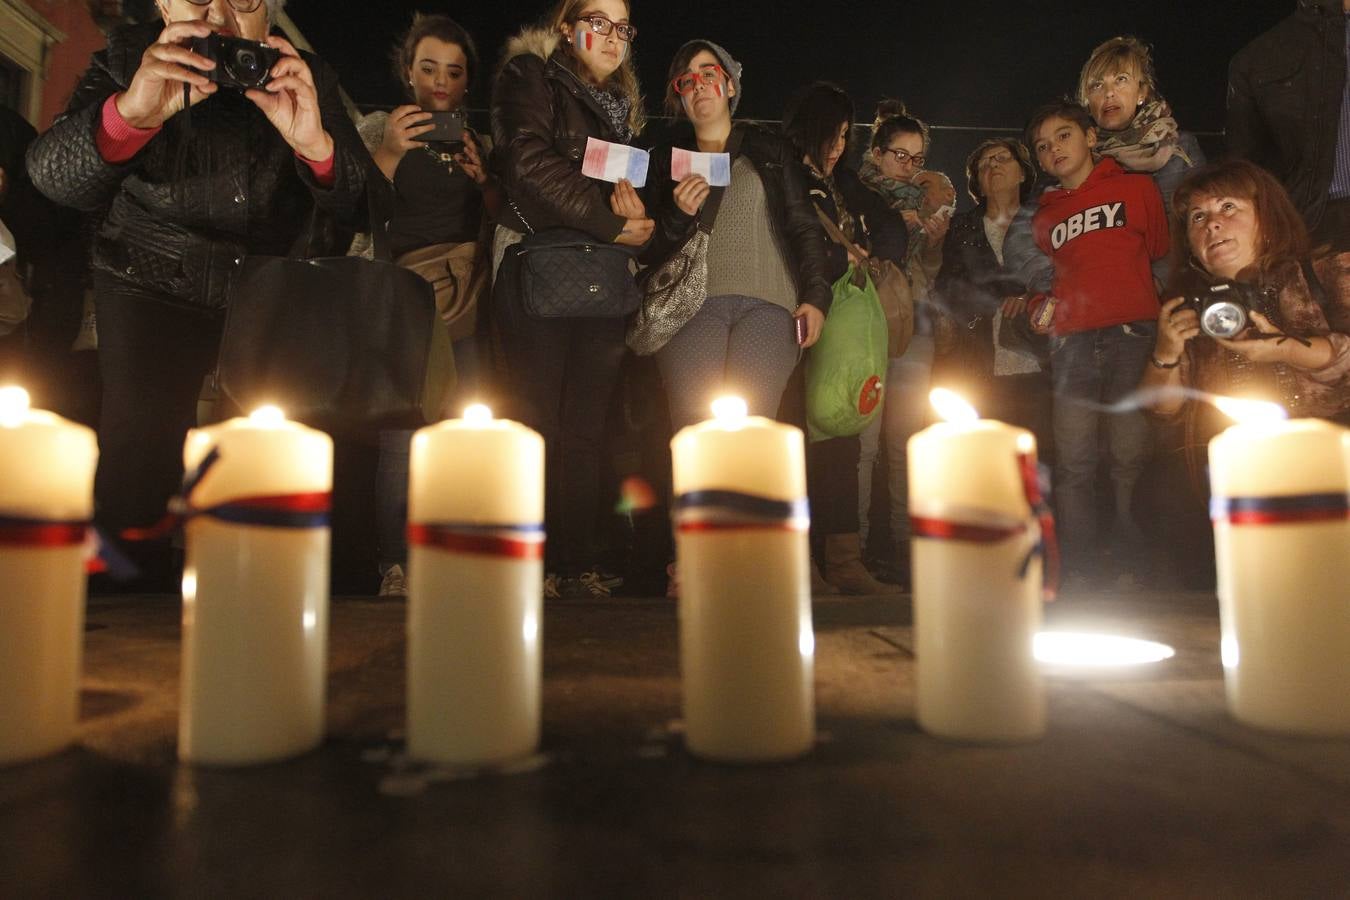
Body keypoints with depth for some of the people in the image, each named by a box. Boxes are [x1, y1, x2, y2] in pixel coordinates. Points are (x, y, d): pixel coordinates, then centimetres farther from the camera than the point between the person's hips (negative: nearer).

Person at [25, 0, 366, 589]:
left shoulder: (308, 77, -4)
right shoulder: (127, 56, -6)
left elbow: (358, 210, -14)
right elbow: (51, 174, -21)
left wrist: (315, 144, -36)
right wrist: (131, 112, -42)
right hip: (154, 285, -1)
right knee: (139, 443, -15)